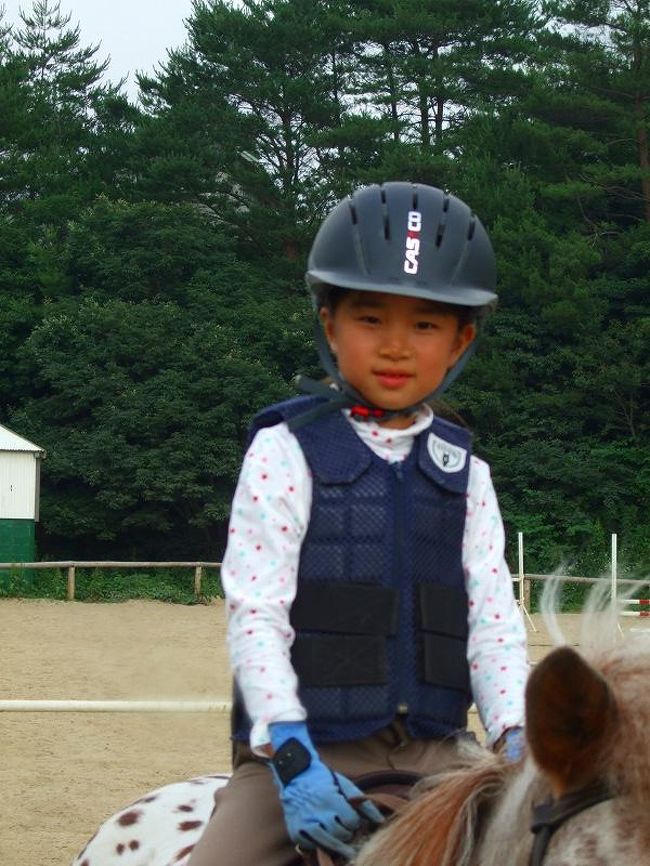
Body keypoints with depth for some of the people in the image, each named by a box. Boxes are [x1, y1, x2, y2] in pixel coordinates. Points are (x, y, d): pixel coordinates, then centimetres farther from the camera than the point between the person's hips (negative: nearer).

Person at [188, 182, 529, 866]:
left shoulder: (463, 471, 11)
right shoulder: (285, 453, -2)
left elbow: (493, 618, 5)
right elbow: (255, 612, -9)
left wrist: (515, 737, -13)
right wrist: (290, 755, -21)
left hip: (436, 754, 4)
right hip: (305, 750, -4)